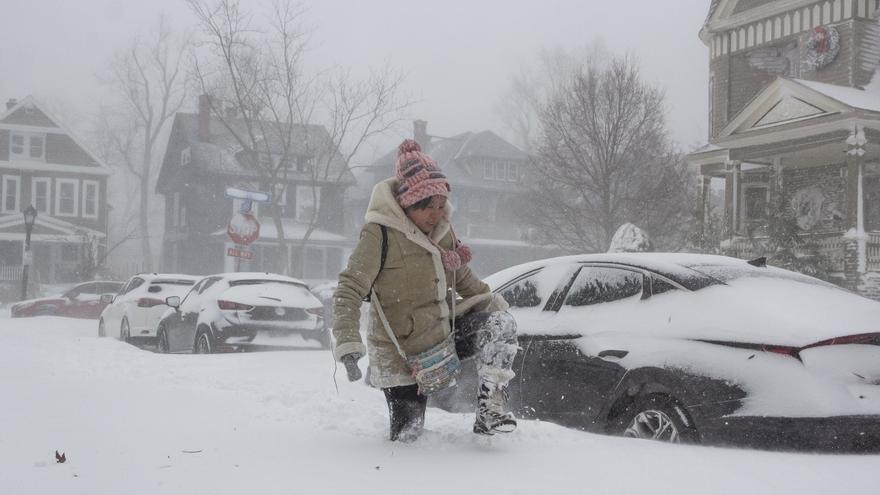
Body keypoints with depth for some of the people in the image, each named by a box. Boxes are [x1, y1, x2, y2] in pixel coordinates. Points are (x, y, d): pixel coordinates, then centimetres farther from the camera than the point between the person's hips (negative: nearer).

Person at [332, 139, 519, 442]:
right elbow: (349, 291, -21)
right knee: (407, 436, -2)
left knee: (501, 324, -15)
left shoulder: (442, 228, 2)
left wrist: (490, 301, 7)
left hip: (445, 334, 6)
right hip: (402, 356, -6)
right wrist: (348, 343, -32)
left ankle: (490, 408, -12)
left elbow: (461, 276, 19)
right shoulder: (380, 234, -19)